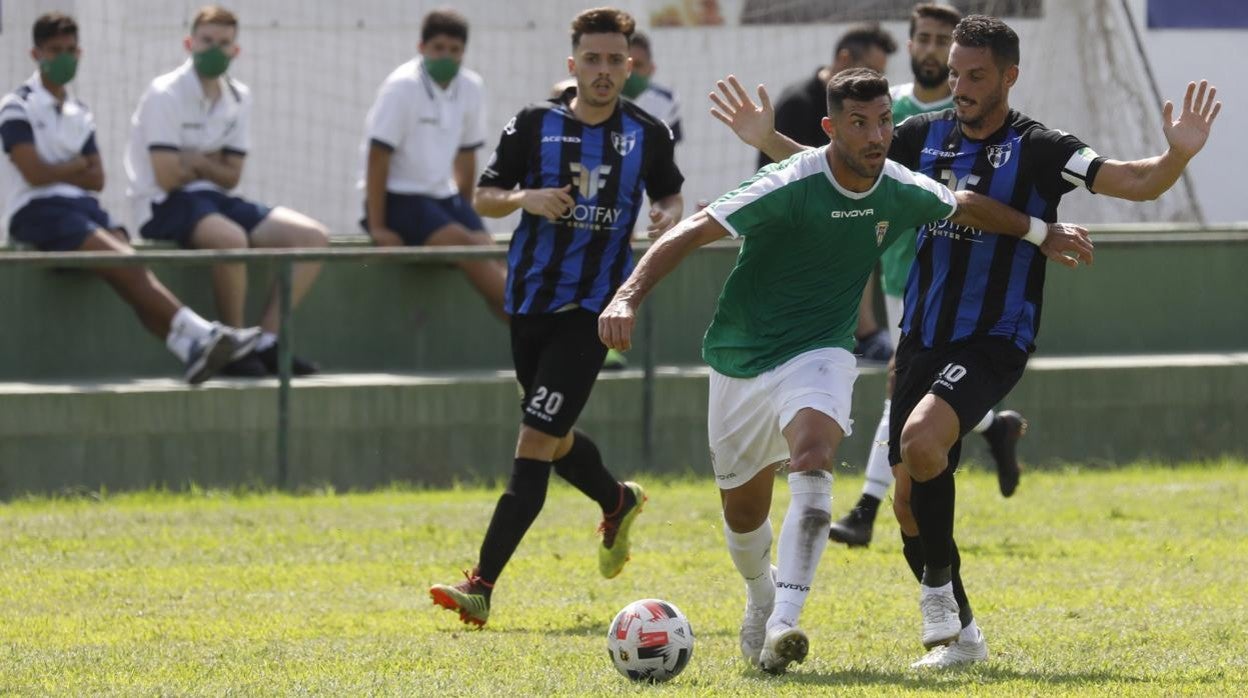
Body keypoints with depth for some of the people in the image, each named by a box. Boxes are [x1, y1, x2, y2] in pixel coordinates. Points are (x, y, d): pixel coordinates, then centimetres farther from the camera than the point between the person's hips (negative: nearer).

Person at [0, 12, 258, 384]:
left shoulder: (79, 114, 22)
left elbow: (96, 180, 14)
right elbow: (35, 174, -10)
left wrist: (55, 171, -2)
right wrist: (77, 165, 5)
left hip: (82, 206, 5)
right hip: (36, 212, -5)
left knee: (130, 270, -24)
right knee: (126, 264, -26)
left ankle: (191, 349, -45)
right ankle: (199, 334, -37)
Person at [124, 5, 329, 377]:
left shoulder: (238, 98, 10)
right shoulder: (164, 95, -10)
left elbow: (230, 177, 8)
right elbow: (167, 177, -16)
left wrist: (196, 161, -11)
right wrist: (210, 164, 1)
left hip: (214, 199, 7)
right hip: (165, 207, -7)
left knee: (313, 236, -9)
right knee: (231, 239, -39)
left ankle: (267, 342, -13)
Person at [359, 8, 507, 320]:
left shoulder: (471, 88, 4)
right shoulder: (403, 87, -13)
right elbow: (378, 157, -14)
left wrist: (464, 212, 18)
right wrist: (377, 227, -17)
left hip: (442, 196, 6)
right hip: (398, 199, -6)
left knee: (491, 256, -19)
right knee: (466, 246, -27)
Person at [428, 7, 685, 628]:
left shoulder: (648, 135, 0)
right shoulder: (534, 125, -1)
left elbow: (670, 195, 17)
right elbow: (483, 197, 5)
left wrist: (669, 217, -6)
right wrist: (525, 199, -16)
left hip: (592, 309, -3)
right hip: (530, 301, 3)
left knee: (536, 441, -13)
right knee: (552, 438, 17)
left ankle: (482, 586, -16)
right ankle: (618, 502, 50)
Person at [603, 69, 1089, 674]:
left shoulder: (901, 192, -6)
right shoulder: (791, 186, -22)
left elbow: (967, 208, 18)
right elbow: (691, 233, -27)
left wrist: (1041, 234, 26)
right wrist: (628, 297, -40)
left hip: (817, 355, 1)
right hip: (741, 361, -1)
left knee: (812, 459, -30)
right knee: (742, 512, 11)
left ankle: (782, 626, -37)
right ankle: (761, 592, 48)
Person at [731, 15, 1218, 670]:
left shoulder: (1039, 149, -10)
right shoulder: (925, 135, 5)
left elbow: (1136, 183, -18)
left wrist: (1177, 156, -37)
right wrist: (767, 141, 5)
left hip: (993, 342, -6)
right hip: (922, 339, 6)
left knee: (922, 438, -31)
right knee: (910, 502, 6)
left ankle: (939, 592, -13)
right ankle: (958, 636, 23)